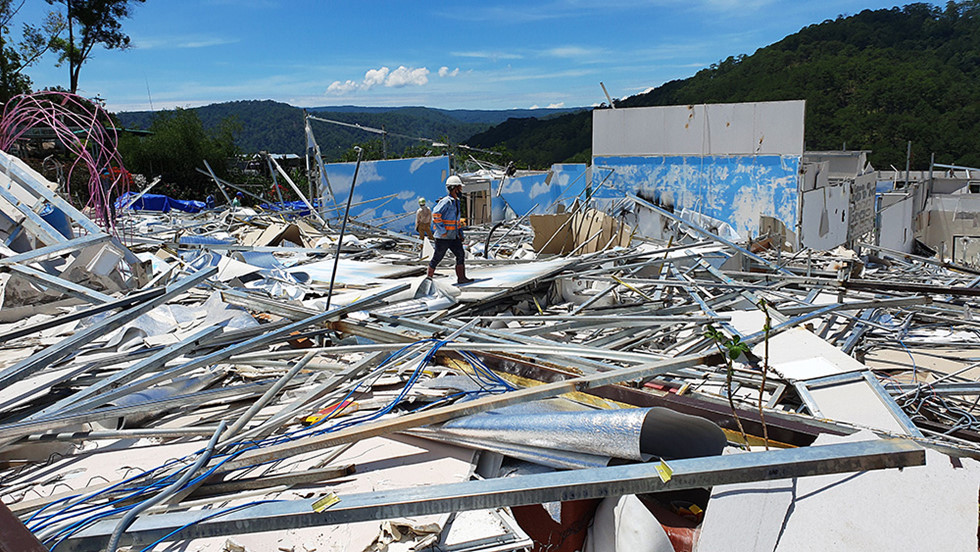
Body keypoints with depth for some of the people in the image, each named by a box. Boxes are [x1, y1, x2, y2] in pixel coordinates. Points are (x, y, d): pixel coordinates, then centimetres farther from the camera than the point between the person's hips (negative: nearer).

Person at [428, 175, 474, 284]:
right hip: (443, 237, -8)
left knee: (461, 255, -1)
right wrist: (442, 231, -22)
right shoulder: (446, 201, -16)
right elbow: (435, 214, -22)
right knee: (437, 258, 2)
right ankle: (429, 277, 16)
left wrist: (460, 232, 16)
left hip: (454, 237, 8)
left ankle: (461, 278, 1)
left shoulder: (456, 201, 14)